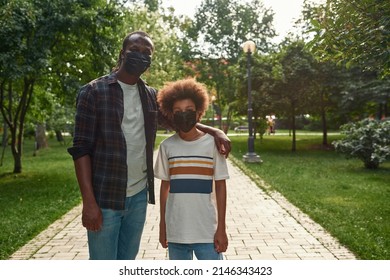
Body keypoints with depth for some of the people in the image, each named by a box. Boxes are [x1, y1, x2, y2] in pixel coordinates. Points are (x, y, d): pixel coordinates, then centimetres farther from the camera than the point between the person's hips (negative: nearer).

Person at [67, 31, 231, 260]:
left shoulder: (151, 96, 9)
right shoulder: (94, 92, -6)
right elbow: (81, 149, -9)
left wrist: (213, 131, 4)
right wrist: (89, 201, -16)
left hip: (139, 196, 5)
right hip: (105, 198, -5)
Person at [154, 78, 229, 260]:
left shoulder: (212, 143, -6)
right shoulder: (167, 146, 0)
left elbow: (220, 186, -2)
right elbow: (165, 186, 9)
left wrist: (221, 228, -4)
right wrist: (162, 226, 11)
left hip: (207, 231, -2)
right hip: (176, 231, 2)